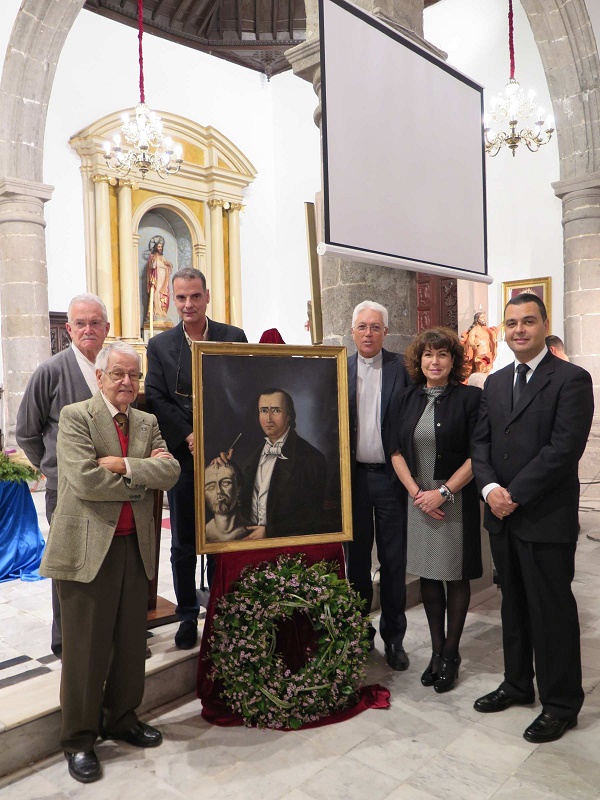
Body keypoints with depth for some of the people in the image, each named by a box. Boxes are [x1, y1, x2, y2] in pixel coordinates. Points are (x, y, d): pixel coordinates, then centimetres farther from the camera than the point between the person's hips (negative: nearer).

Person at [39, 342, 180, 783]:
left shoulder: (147, 423, 11)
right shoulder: (75, 416, -5)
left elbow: (171, 472, -4)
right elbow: (86, 479, -19)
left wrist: (123, 464, -15)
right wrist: (144, 473, -10)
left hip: (136, 546, 5)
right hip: (87, 547, -5)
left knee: (132, 641, 15)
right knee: (86, 647, 5)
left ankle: (123, 718, 35)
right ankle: (79, 738, 23)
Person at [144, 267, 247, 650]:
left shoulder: (234, 337, 4)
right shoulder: (160, 345, 5)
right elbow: (156, 399, -1)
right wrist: (191, 436, -12)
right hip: (183, 455, 0)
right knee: (183, 543, 8)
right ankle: (188, 615, 22)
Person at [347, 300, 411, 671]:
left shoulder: (402, 368, -3)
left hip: (390, 474, -2)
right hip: (353, 475, 2)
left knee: (394, 559, 8)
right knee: (357, 556, 14)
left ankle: (394, 636, 23)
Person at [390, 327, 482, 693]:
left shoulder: (470, 398, -6)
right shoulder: (408, 400, 6)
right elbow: (397, 451, 5)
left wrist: (442, 492, -15)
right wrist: (416, 492, -8)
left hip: (456, 499, -3)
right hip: (418, 499, 4)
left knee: (456, 575, 6)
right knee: (428, 574, 11)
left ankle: (451, 654, 22)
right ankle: (436, 650, 25)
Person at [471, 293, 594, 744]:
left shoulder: (571, 380, -9)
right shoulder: (495, 383, 12)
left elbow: (564, 449, -17)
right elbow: (481, 442, 9)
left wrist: (515, 495, -17)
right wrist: (490, 488, -8)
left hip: (547, 519, -6)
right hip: (502, 517, 6)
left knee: (552, 611, 6)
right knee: (514, 605, 18)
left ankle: (561, 704, 23)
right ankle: (518, 684, 35)